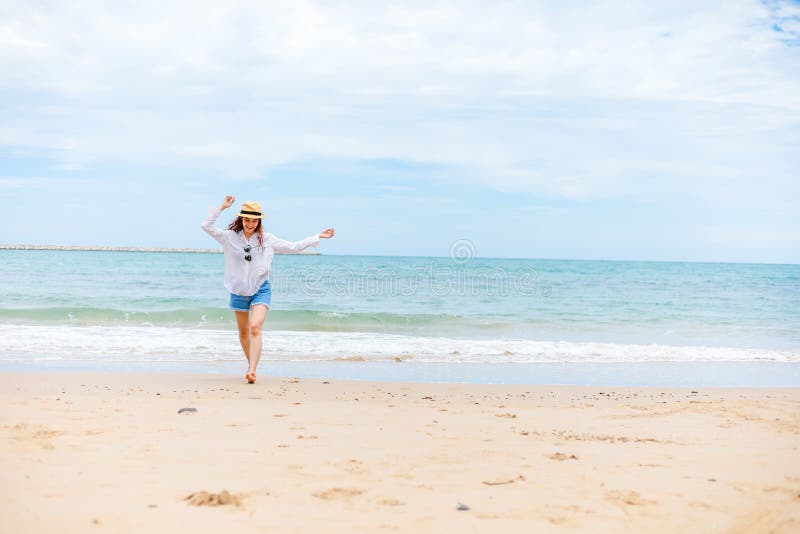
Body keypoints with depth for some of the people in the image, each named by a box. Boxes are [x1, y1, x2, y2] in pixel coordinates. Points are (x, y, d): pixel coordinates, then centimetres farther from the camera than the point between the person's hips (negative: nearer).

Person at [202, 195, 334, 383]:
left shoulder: (266, 239, 0)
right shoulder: (230, 237, -1)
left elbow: (293, 247, 5)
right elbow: (207, 226, -6)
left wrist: (318, 237, 3)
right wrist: (222, 208, -15)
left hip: (260, 290, -2)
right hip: (238, 290, 2)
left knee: (255, 328, -21)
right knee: (243, 332, 15)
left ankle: (251, 371, -26)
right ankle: (251, 364, 37)